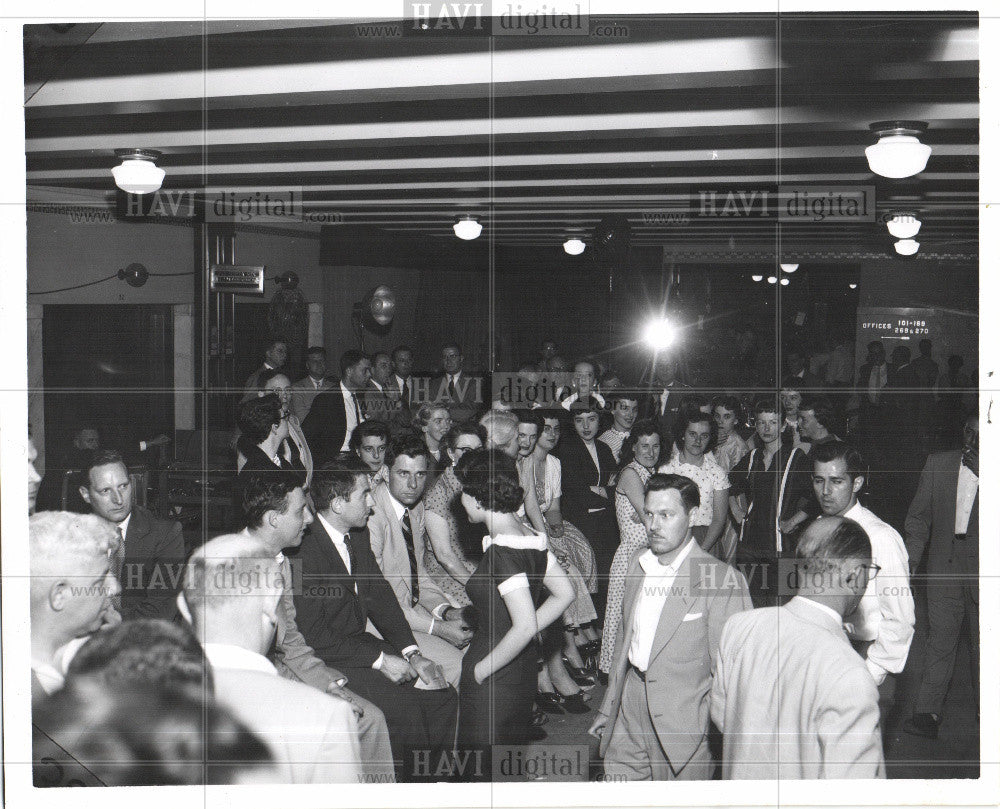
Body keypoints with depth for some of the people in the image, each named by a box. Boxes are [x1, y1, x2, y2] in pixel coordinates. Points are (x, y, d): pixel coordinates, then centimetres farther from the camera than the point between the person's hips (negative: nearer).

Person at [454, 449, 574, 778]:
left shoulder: (502, 552, -25)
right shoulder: (528, 535, 1)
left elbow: (525, 626, -30)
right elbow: (565, 593, 9)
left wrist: (482, 668, -18)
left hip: (494, 679, -9)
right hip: (525, 663, 9)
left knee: (483, 761, 5)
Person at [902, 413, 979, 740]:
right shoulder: (938, 463, 8)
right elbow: (919, 515, 9)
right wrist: (912, 556, 3)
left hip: (984, 565, -1)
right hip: (945, 563, 1)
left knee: (984, 638, 8)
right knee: (940, 637, -3)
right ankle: (928, 713, -3)